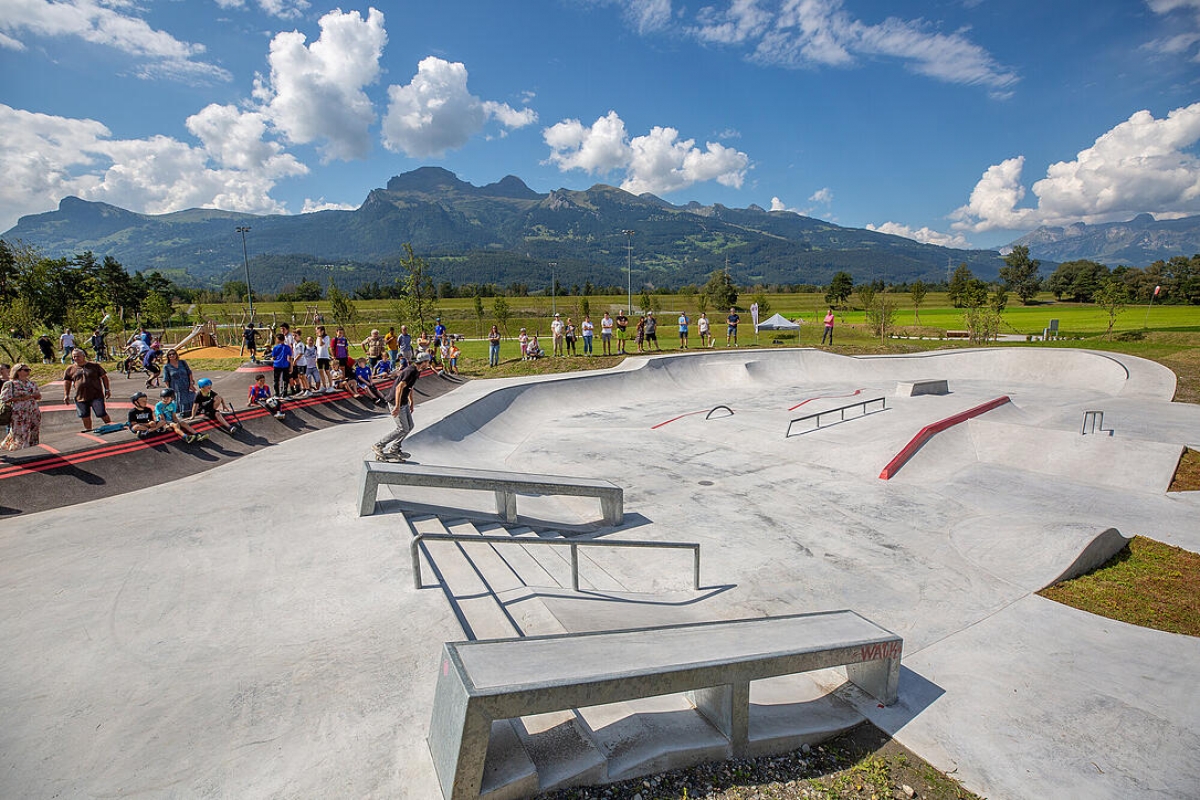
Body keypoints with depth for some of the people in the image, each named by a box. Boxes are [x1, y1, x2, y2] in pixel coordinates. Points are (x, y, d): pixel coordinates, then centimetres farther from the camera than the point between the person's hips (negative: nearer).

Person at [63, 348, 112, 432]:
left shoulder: (94, 365, 1)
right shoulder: (70, 369, 8)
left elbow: (104, 377, 5)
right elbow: (66, 382, 15)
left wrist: (107, 389, 0)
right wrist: (66, 395, 9)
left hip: (96, 396, -3)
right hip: (80, 397, 3)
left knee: (102, 414, -4)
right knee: (85, 416, 11)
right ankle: (88, 430, 25)